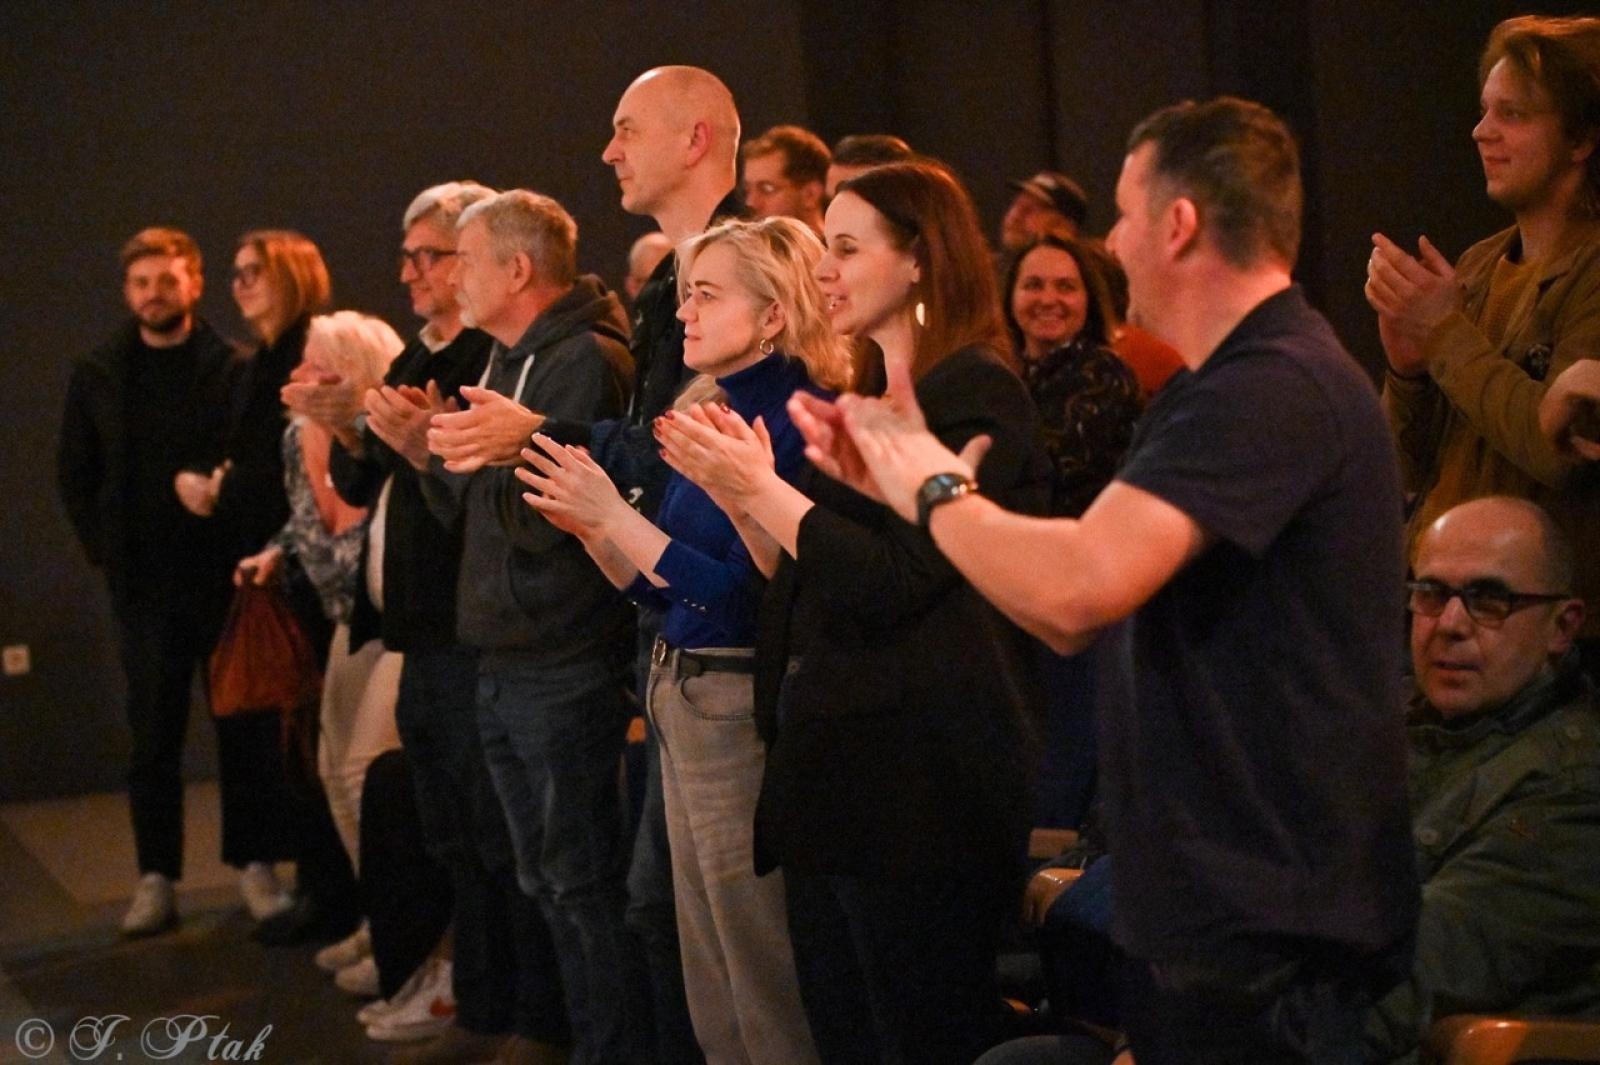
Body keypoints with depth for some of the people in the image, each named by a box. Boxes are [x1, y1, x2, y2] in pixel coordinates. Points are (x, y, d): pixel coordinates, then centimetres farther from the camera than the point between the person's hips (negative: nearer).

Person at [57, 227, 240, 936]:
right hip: (143, 584, 3)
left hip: (223, 577, -3)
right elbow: (75, 474, 13)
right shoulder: (98, 376, 7)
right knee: (153, 734, 5)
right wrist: (103, 549, 6)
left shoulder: (235, 369, -5)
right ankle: (156, 879, 11)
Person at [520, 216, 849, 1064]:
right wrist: (589, 526, -1)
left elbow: (746, 595, -22)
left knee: (767, 992, 2)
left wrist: (617, 517, -21)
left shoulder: (790, 422, -16)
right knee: (711, 991, 18)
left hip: (745, 712, -9)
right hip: (682, 701, 9)